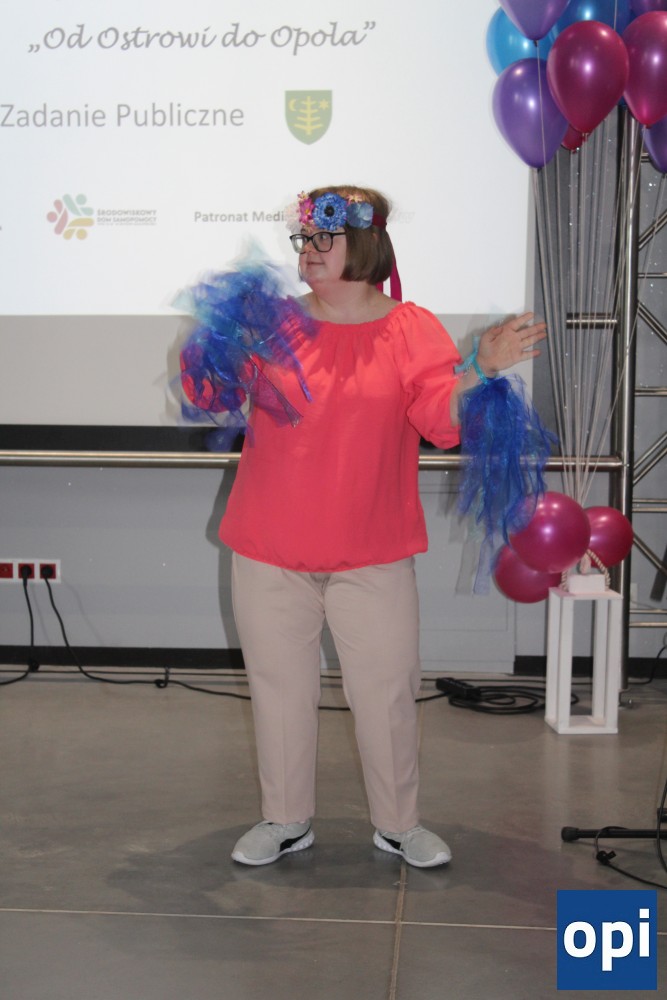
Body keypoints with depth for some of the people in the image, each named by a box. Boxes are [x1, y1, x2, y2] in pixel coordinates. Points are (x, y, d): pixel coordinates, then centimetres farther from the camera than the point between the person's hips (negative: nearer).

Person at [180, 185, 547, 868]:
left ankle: (398, 823, 25)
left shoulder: (411, 329, -1)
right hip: (271, 554, 2)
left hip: (373, 557, -1)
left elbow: (443, 419, -11)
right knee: (280, 684, 11)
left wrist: (482, 370, -27)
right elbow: (206, 394, 3)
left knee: (386, 689, 6)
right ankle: (285, 819, 28)